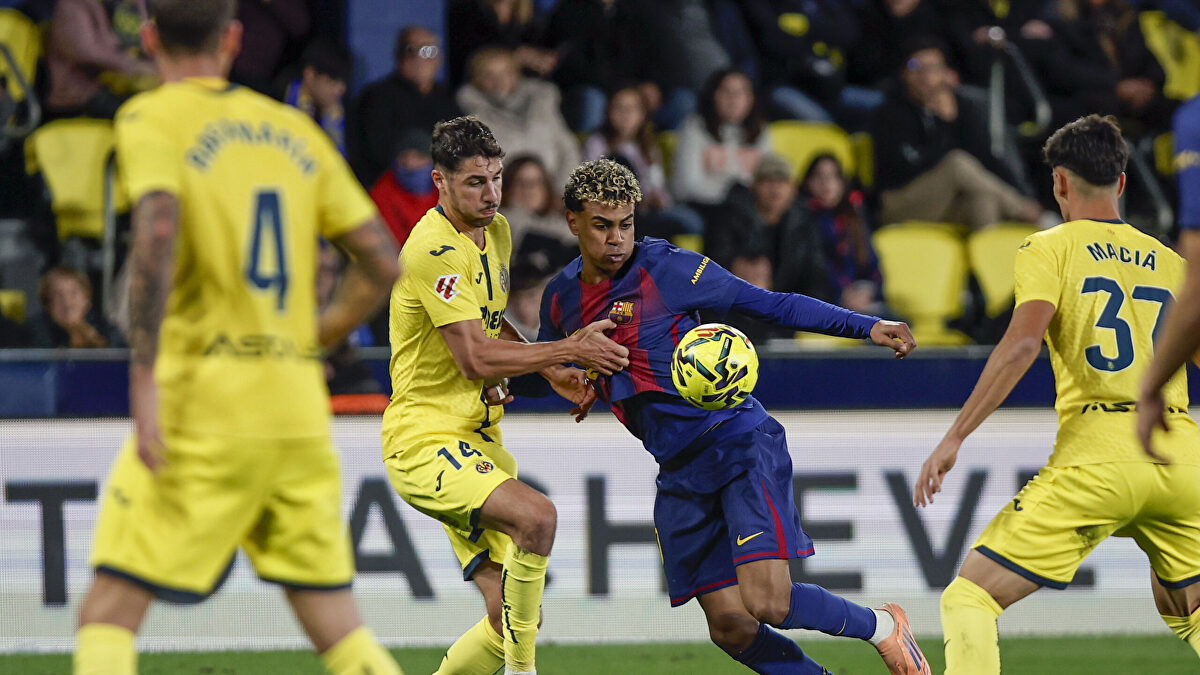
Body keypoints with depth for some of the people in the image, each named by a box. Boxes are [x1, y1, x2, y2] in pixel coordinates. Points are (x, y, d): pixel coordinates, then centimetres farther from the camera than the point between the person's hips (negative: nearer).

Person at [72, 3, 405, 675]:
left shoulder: (151, 118, 0)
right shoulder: (294, 128, 15)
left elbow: (159, 228, -19)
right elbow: (383, 263, 13)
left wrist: (144, 379, -20)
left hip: (204, 406, -5)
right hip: (302, 412, 5)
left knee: (108, 614, -2)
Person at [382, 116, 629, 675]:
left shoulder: (496, 233, 11)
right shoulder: (434, 251, -19)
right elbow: (475, 359, -22)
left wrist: (550, 371, 13)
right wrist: (569, 349, -17)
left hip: (478, 440, 9)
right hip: (424, 440, -9)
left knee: (510, 622, 0)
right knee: (536, 515, -34)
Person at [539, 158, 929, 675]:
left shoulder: (668, 269, -9)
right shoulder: (561, 299, 7)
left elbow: (770, 304, -6)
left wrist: (867, 326, -14)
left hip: (741, 444, -6)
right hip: (679, 472, 6)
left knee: (766, 602, -20)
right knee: (730, 626, -5)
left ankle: (881, 627, 5)